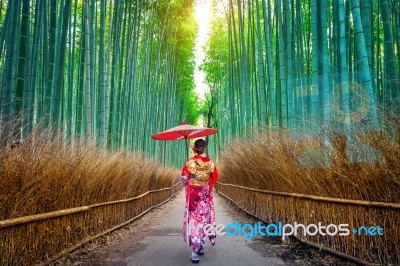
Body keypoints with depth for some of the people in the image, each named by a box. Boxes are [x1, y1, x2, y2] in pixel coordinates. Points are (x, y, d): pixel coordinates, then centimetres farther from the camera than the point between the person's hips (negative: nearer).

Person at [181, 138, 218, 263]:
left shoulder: (191, 161, -11)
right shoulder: (210, 162, -2)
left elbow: (184, 177, -10)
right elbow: (215, 177, 5)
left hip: (193, 193, -3)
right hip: (205, 193, 3)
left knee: (194, 218, 0)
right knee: (203, 218, 12)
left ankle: (195, 251, -3)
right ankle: (200, 247, 19)